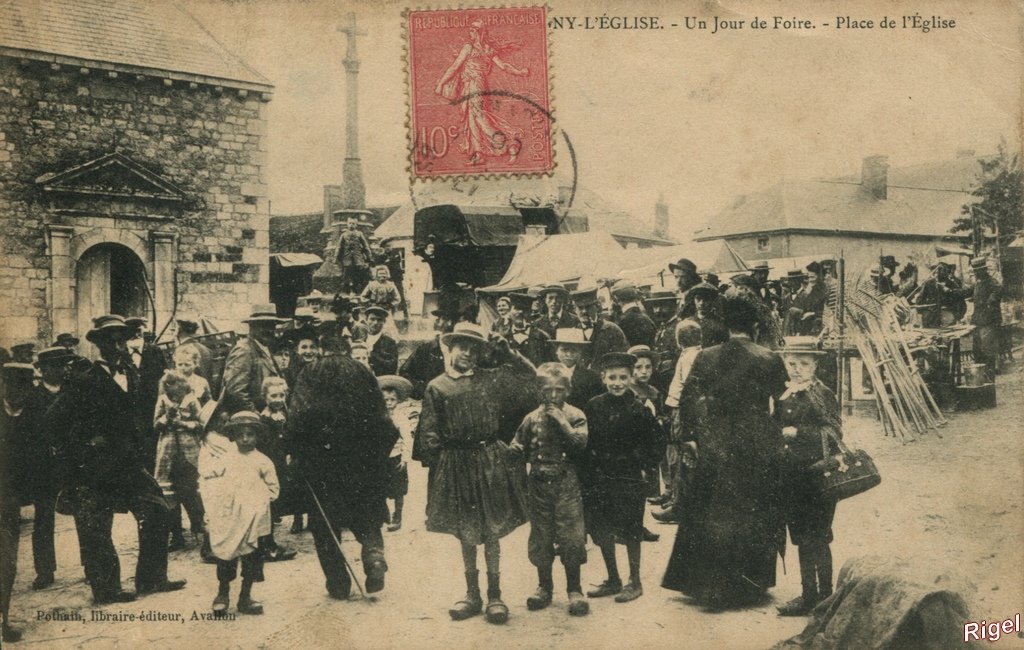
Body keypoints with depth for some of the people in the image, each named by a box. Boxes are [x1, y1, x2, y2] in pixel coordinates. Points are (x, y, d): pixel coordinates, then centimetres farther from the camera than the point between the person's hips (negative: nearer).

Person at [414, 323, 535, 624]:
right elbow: (428, 433, 4)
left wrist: (505, 351, -1)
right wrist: (432, 464, -4)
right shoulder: (436, 387, 4)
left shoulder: (491, 379, 5)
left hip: (489, 462, 0)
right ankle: (472, 595, 23)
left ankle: (495, 596, 16)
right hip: (455, 466, 0)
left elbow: (529, 374, 6)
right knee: (465, 534, 9)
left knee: (491, 532, 5)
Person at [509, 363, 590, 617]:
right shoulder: (532, 418, 5)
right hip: (539, 484, 2)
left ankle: (575, 590, 11)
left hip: (567, 484, -2)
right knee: (540, 538, 9)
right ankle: (544, 587, 24)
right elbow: (517, 449, 12)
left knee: (571, 538, -3)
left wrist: (563, 422, -19)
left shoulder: (575, 416, -1)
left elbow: (581, 444, -16)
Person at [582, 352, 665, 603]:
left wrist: (641, 463, -6)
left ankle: (634, 582, 18)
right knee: (601, 530, 11)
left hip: (628, 480, -4)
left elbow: (658, 443, -2)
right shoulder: (593, 406, -1)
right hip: (598, 478, 4)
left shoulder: (638, 409, -10)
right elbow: (584, 441, 5)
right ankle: (612, 580, 26)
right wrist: (587, 474, 0)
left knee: (630, 531, 3)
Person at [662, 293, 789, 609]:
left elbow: (688, 405, -4)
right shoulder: (769, 360, -10)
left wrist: (690, 440, 7)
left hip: (715, 449, 1)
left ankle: (710, 586, 20)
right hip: (757, 450, -1)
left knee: (711, 516, 14)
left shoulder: (705, 358, -5)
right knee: (755, 516, 15)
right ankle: (752, 584, 24)